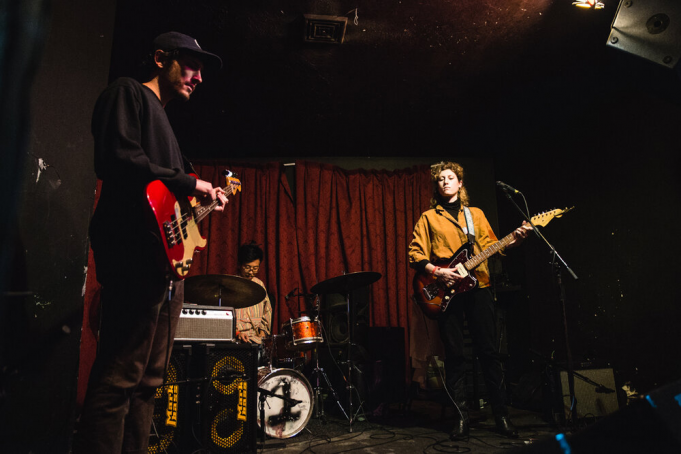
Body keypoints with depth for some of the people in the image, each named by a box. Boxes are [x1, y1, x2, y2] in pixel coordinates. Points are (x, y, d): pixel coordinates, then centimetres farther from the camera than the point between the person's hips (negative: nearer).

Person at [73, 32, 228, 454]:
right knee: (118, 379, -10)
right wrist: (189, 183, -11)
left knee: (148, 381, 11)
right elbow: (118, 158, -15)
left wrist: (206, 197, 18)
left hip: (166, 260, 10)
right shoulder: (128, 93, 4)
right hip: (136, 253, -10)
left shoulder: (161, 117, 31)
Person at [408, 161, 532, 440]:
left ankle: (501, 415, 14)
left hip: (478, 287, 2)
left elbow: (490, 247, 12)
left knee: (488, 351, 3)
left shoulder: (476, 214, 18)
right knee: (454, 355, 1)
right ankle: (461, 417, 12)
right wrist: (436, 271, -12)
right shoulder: (428, 218, 9)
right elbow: (415, 254, 3)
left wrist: (514, 240, -6)